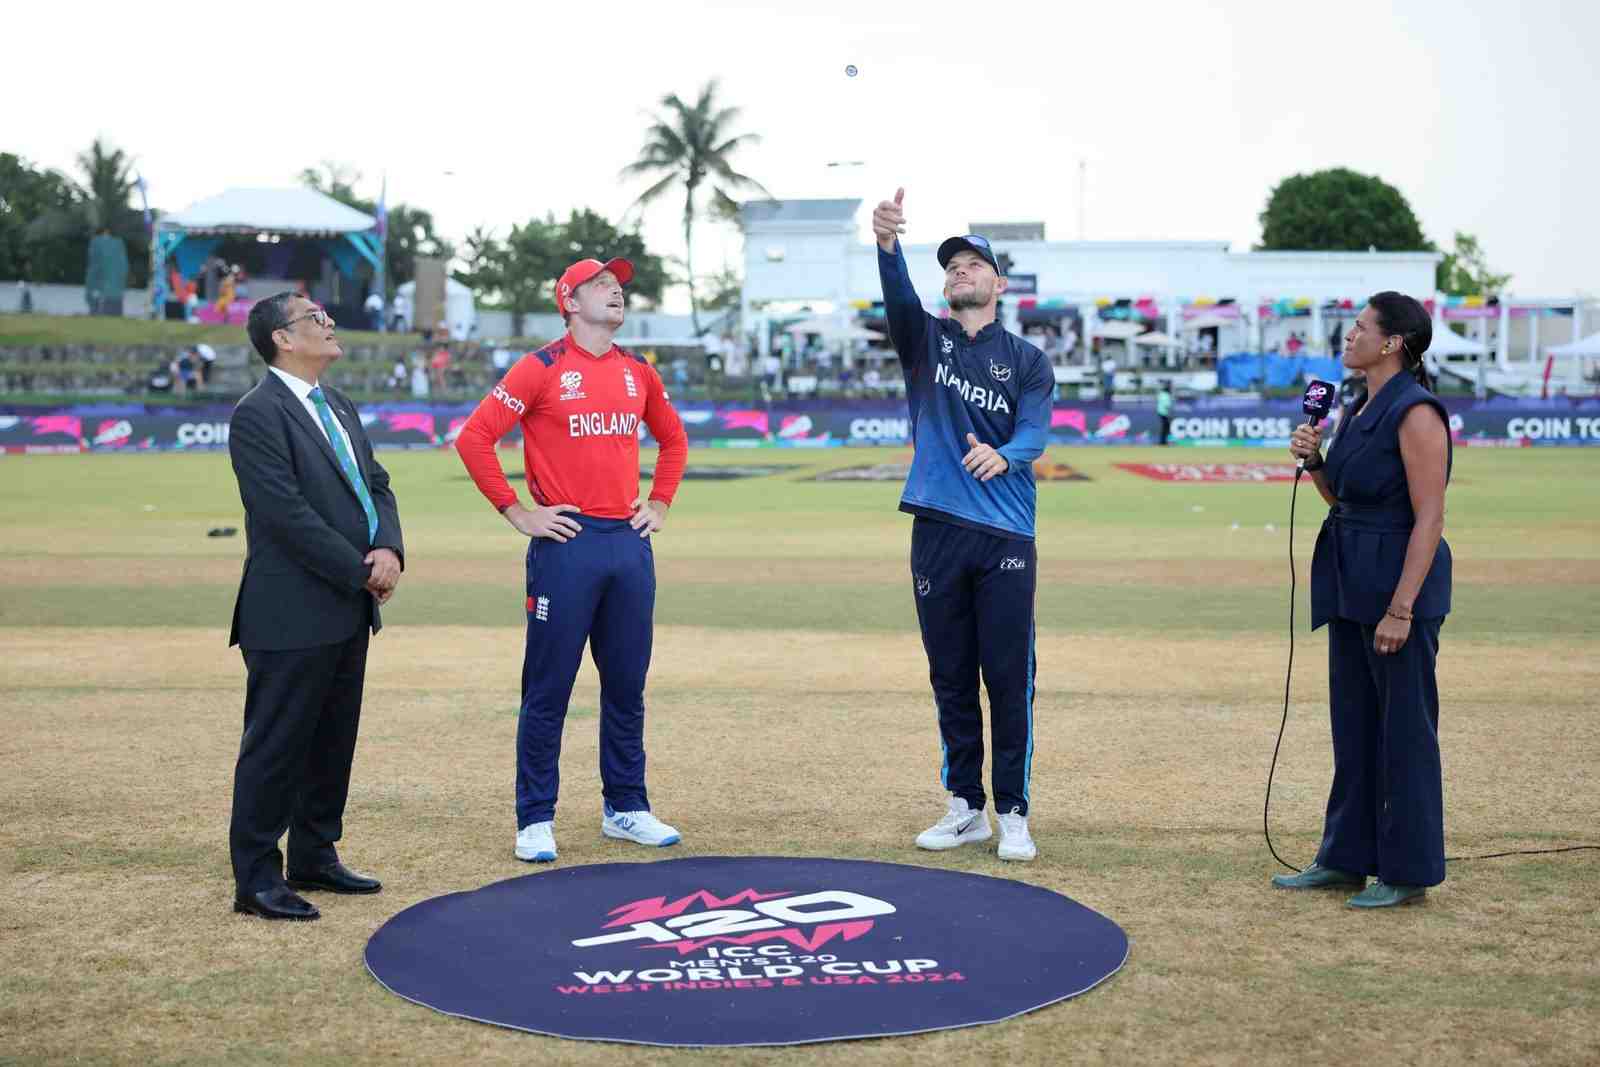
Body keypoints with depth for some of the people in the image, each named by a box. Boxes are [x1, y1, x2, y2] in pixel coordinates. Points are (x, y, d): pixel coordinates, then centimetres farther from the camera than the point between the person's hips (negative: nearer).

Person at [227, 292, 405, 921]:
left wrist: (388, 549, -6)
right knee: (276, 746, -1)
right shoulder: (258, 415, -13)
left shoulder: (338, 407, 16)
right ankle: (256, 880, 8)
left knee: (333, 742, 16)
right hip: (292, 615, -9)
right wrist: (362, 572, -15)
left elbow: (376, 484, 14)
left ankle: (313, 858, 28)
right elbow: (290, 515, -19)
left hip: (348, 611, 9)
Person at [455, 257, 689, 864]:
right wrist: (516, 513, -9)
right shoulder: (541, 369, -4)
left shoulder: (638, 373, 13)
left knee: (627, 686, 11)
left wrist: (660, 505, 17)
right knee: (548, 689, -1)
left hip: (630, 542, 5)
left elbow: (673, 438, 28)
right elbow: (474, 438, -8)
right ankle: (536, 820, 8)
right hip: (566, 544, -5)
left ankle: (624, 809, 22)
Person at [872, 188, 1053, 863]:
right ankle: (965, 806, 19)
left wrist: (1004, 455, -32)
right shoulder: (926, 339, 10)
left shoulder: (1028, 360, 8)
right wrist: (888, 243, -33)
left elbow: (1035, 431, -8)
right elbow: (898, 299, -12)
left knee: (1009, 679, -2)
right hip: (938, 531, 1)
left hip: (1008, 537, -1)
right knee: (950, 678, 8)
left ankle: (1013, 814, 7)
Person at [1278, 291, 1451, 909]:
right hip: (1351, 580, 9)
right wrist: (1313, 461, 2)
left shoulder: (1416, 413, -15)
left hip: (1400, 581, -9)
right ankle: (1346, 858, 22)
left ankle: (1408, 870, 9)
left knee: (1403, 727, 0)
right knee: (1353, 722, 14)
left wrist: (1400, 609, -22)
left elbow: (1430, 519, -18)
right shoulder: (1360, 407, 13)